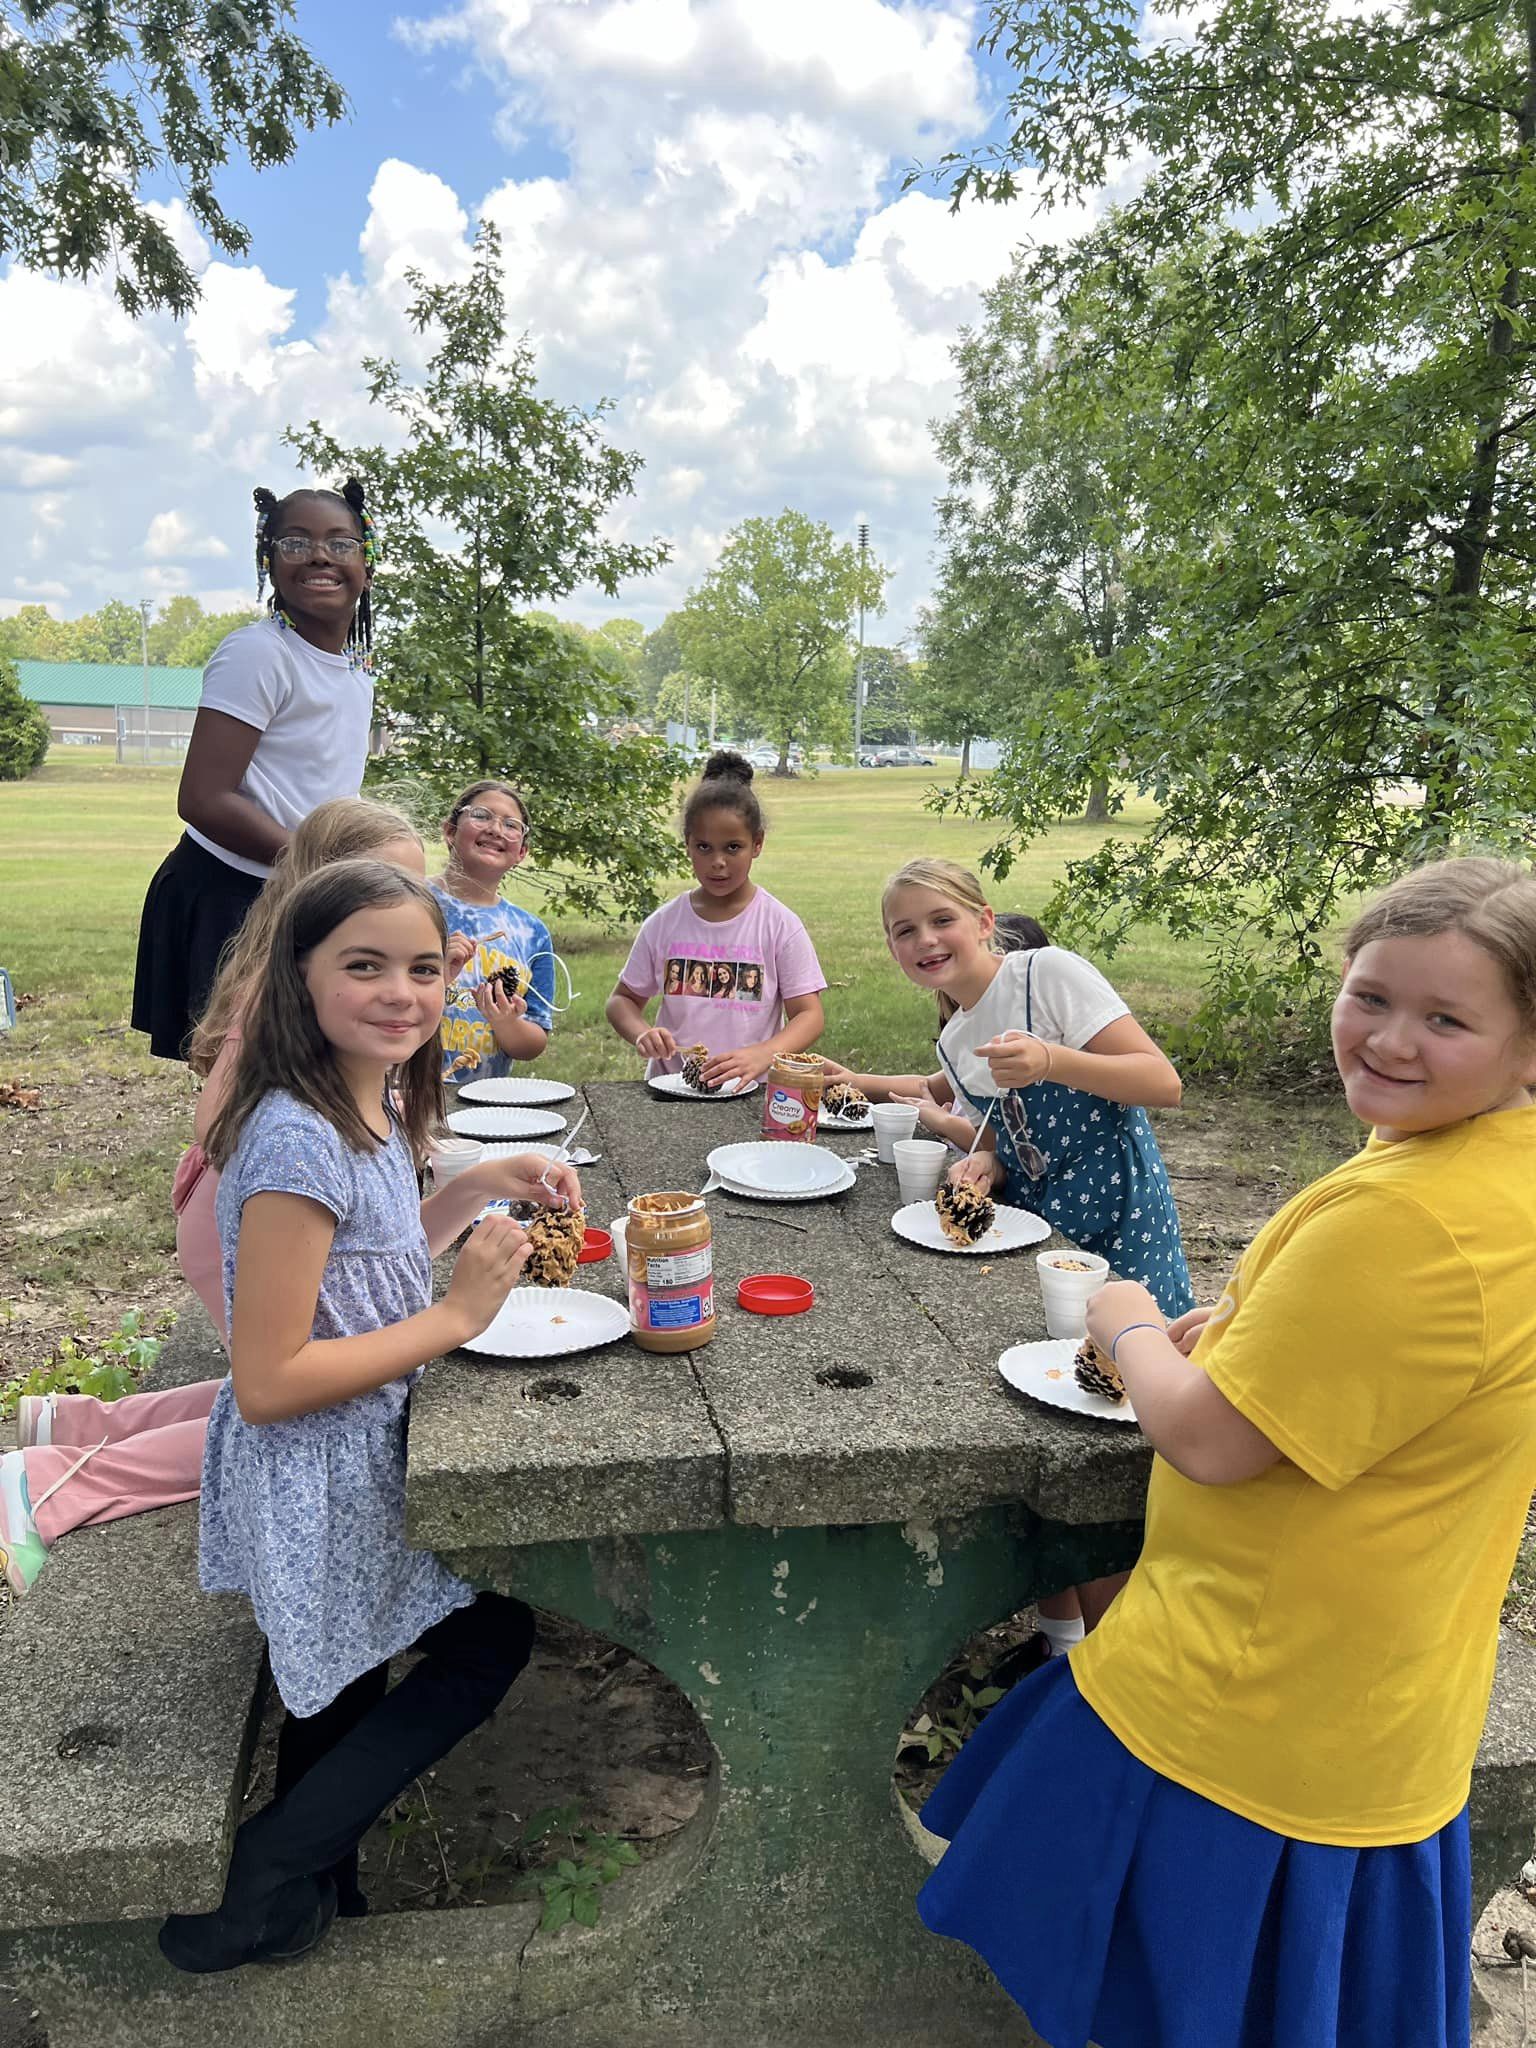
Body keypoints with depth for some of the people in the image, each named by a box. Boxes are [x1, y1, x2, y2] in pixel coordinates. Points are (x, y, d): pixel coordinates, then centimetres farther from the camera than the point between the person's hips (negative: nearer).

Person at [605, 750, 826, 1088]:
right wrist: (641, 1033, -8)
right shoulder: (663, 924, 7)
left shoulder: (780, 925, 0)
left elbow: (809, 1015, -2)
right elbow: (622, 999, 16)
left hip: (750, 1096, -1)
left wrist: (761, 1056, -22)